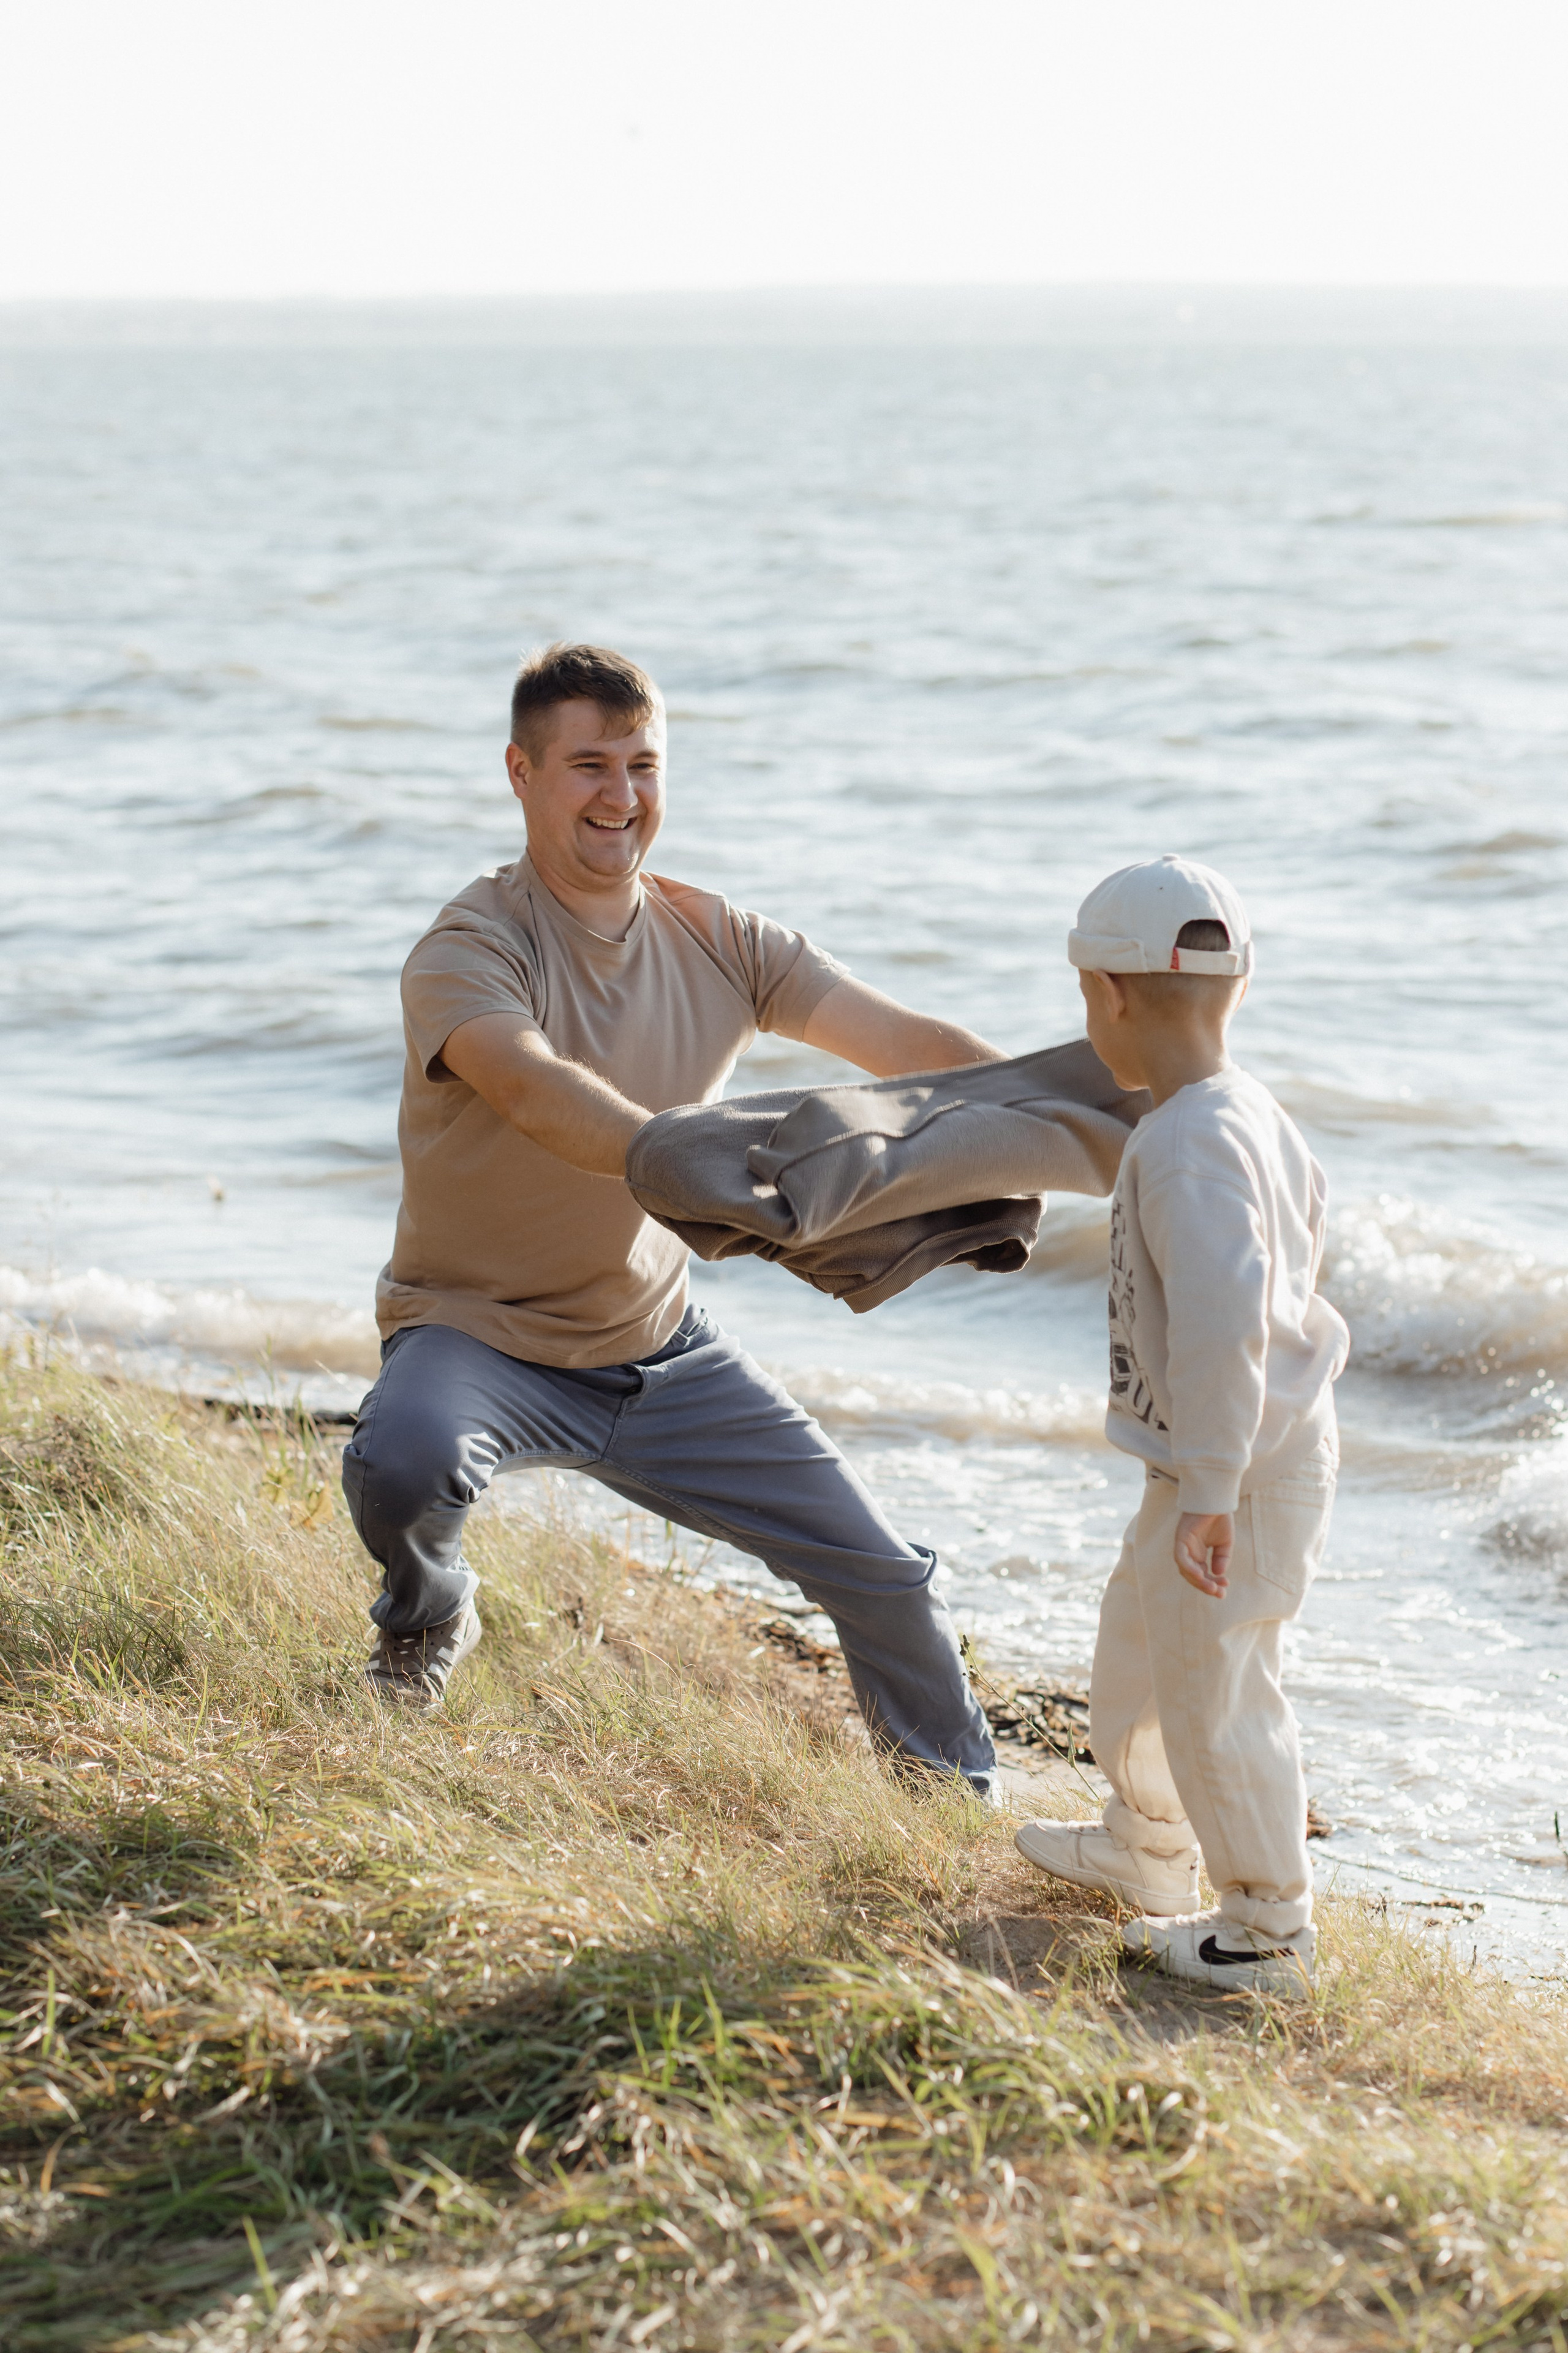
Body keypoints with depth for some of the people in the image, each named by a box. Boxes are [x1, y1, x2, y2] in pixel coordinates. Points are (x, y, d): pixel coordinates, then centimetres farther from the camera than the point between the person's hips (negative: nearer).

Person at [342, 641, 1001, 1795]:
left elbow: (913, 1044, -9)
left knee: (884, 1575, 6)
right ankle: (429, 1615, -1)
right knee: (402, 1465, -39)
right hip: (481, 1337, -5)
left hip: (662, 1351, 5)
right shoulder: (469, 949, -20)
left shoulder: (720, 942, -2)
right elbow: (538, 1090, -41)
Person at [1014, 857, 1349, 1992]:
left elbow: (1222, 1315, -33)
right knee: (1137, 1645, 26)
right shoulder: (1256, 1113, 7)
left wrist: (1209, 1490, -31)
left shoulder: (1187, 1145, -25)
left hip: (1240, 1471, -11)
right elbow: (1304, 1220, 24)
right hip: (1270, 1435, 11)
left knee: (1212, 1690, 0)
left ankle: (1271, 1933, 14)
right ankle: (1147, 1852, 44)